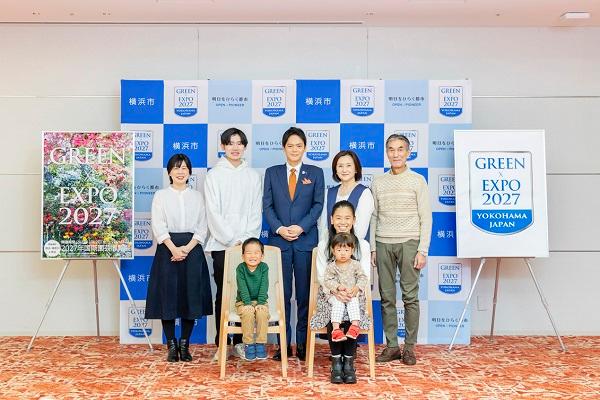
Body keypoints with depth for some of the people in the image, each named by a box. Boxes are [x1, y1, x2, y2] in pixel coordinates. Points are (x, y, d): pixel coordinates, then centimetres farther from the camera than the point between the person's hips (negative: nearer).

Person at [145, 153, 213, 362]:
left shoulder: (197, 196, 10)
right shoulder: (161, 196, 5)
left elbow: (202, 227, 4)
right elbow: (158, 226, -4)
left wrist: (187, 248, -11)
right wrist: (173, 249, -16)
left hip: (192, 250, 2)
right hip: (167, 249, -1)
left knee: (191, 297, 2)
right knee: (168, 297, 0)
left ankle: (185, 345, 13)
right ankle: (171, 345, 10)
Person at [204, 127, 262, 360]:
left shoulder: (253, 176, 10)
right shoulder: (214, 175, 3)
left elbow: (256, 212, 6)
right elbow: (213, 213, -4)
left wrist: (247, 240, -7)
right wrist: (232, 241, -10)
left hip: (248, 244, 2)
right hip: (222, 244, -2)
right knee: (223, 294, 1)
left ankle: (239, 342, 12)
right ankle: (221, 344, 8)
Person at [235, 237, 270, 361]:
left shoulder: (264, 267, -4)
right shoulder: (240, 268, -6)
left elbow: (264, 287, -10)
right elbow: (243, 288, -14)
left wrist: (261, 303, -20)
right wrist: (248, 303, -24)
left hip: (260, 301, 1)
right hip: (243, 302, -1)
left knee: (262, 312, -30)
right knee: (248, 312, -31)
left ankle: (261, 343, -19)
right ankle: (248, 344, -20)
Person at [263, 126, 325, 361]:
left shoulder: (315, 173, 8)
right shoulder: (272, 173, 11)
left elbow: (318, 204, 2)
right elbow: (267, 205, 6)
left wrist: (301, 227, -11)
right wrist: (279, 228, -9)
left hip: (305, 240, -1)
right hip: (278, 239, 1)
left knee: (305, 293, 2)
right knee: (282, 293, 2)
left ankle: (303, 343, 11)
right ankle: (283, 343, 10)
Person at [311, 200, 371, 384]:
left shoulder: (363, 245, 3)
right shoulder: (323, 245, 4)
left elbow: (365, 276, -2)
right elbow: (321, 276, -2)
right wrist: (335, 291, -21)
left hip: (354, 295, 0)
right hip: (329, 294, 0)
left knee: (351, 315, -29)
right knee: (332, 314, -30)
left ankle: (349, 361, -12)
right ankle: (336, 360, -13)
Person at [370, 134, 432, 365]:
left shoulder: (417, 181, 3)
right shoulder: (378, 183, 11)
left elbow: (426, 218, 0)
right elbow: (374, 218, 12)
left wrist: (422, 251, -7)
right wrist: (373, 248, 6)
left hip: (409, 243, -3)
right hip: (383, 244, 3)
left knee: (410, 296, -2)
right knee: (387, 297, 4)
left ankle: (409, 346, 8)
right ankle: (391, 346, 11)